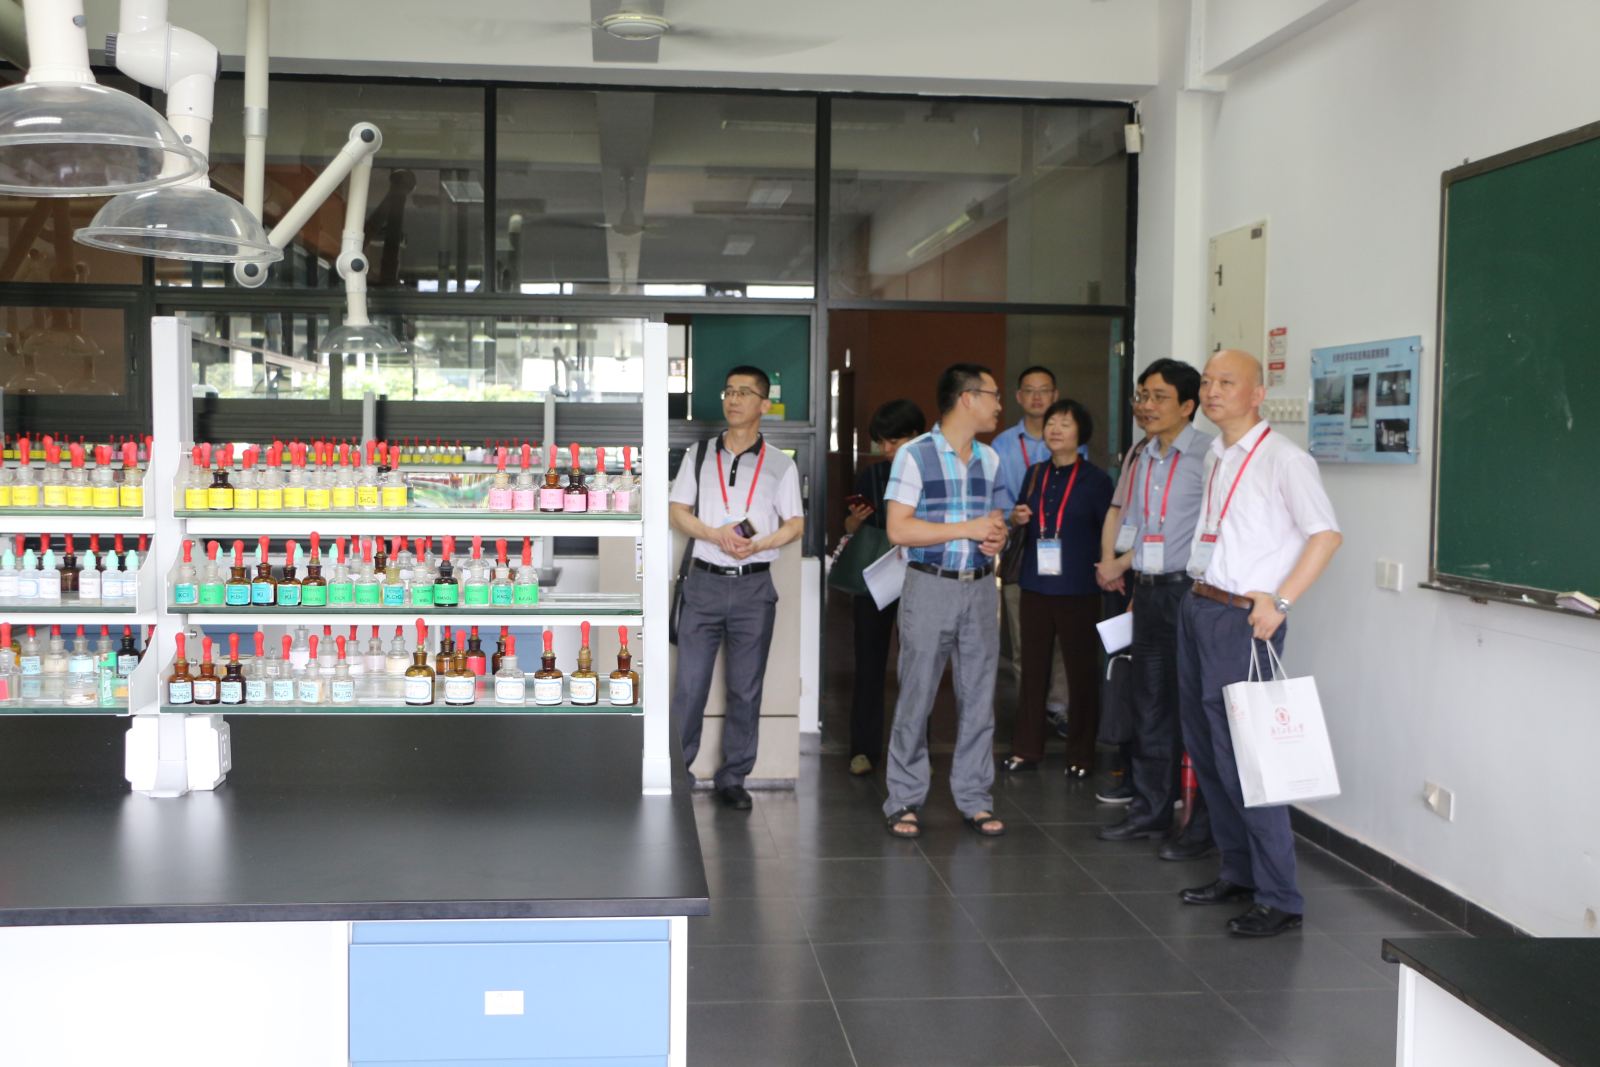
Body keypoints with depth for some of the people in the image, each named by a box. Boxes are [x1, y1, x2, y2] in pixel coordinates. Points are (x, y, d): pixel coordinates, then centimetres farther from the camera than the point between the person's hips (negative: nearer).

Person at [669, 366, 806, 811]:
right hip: (704, 582, 0)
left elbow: (795, 524, 3)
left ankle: (732, 778, 16)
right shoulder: (699, 455, 7)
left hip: (753, 587, 0)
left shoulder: (780, 464, 3)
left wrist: (759, 544, -16)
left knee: (746, 689, 6)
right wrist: (715, 535, -14)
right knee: (688, 685, 1)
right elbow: (677, 512, 4)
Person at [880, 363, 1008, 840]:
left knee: (978, 698, 7)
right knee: (916, 698, 0)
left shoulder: (990, 459, 12)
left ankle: (974, 799, 17)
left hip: (980, 588, 5)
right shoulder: (915, 455, -7)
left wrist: (998, 538, -3)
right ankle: (904, 801, 10)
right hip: (930, 586, -5)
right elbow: (898, 529, -14)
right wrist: (968, 529, -15)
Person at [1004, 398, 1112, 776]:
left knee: (1081, 672, 3)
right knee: (1032, 668, 8)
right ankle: (1025, 749, 17)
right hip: (1035, 586, 4)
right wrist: (1017, 522, -1)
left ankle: (1080, 755, 14)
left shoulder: (1096, 479, -3)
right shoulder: (1035, 475, 10)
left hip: (1078, 590, -4)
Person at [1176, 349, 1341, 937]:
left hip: (1242, 618, -9)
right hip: (1197, 606, 9)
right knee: (1204, 745, 13)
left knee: (1240, 752, -9)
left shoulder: (1282, 458, -11)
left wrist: (1279, 602, -21)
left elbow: (1326, 534, -16)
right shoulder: (1215, 456, 14)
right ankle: (1238, 871, 27)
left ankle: (1279, 899, -2)